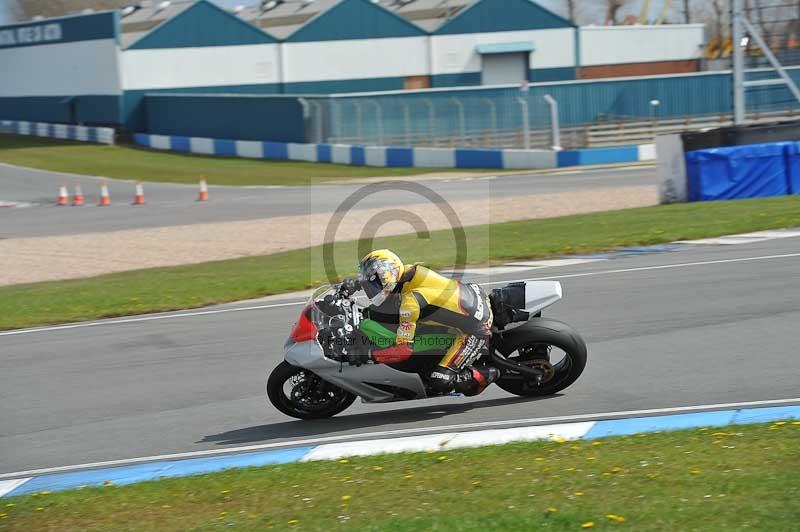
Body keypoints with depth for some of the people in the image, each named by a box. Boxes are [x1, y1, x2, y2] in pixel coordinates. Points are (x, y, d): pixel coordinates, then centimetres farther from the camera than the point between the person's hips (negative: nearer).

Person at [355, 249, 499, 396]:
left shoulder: (410, 301, -29)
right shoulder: (408, 270, -7)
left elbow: (404, 350, -29)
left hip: (476, 331, -9)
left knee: (439, 382, -12)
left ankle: (483, 375, 6)